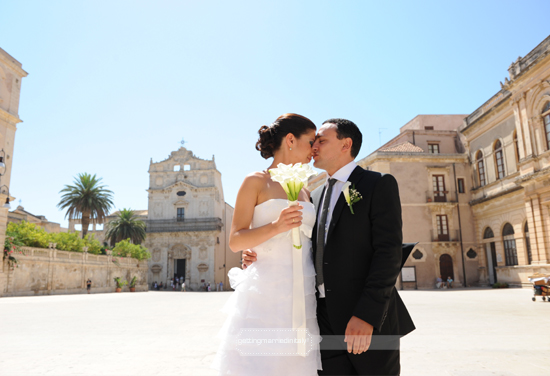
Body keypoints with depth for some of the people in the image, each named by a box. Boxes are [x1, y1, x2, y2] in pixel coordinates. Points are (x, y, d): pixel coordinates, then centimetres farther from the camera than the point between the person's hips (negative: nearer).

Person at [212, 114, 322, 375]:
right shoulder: (256, 182, -1)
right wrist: (275, 227, -20)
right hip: (266, 292, -5)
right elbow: (235, 241, -6)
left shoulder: (304, 191, 16)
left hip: (303, 294, 5)